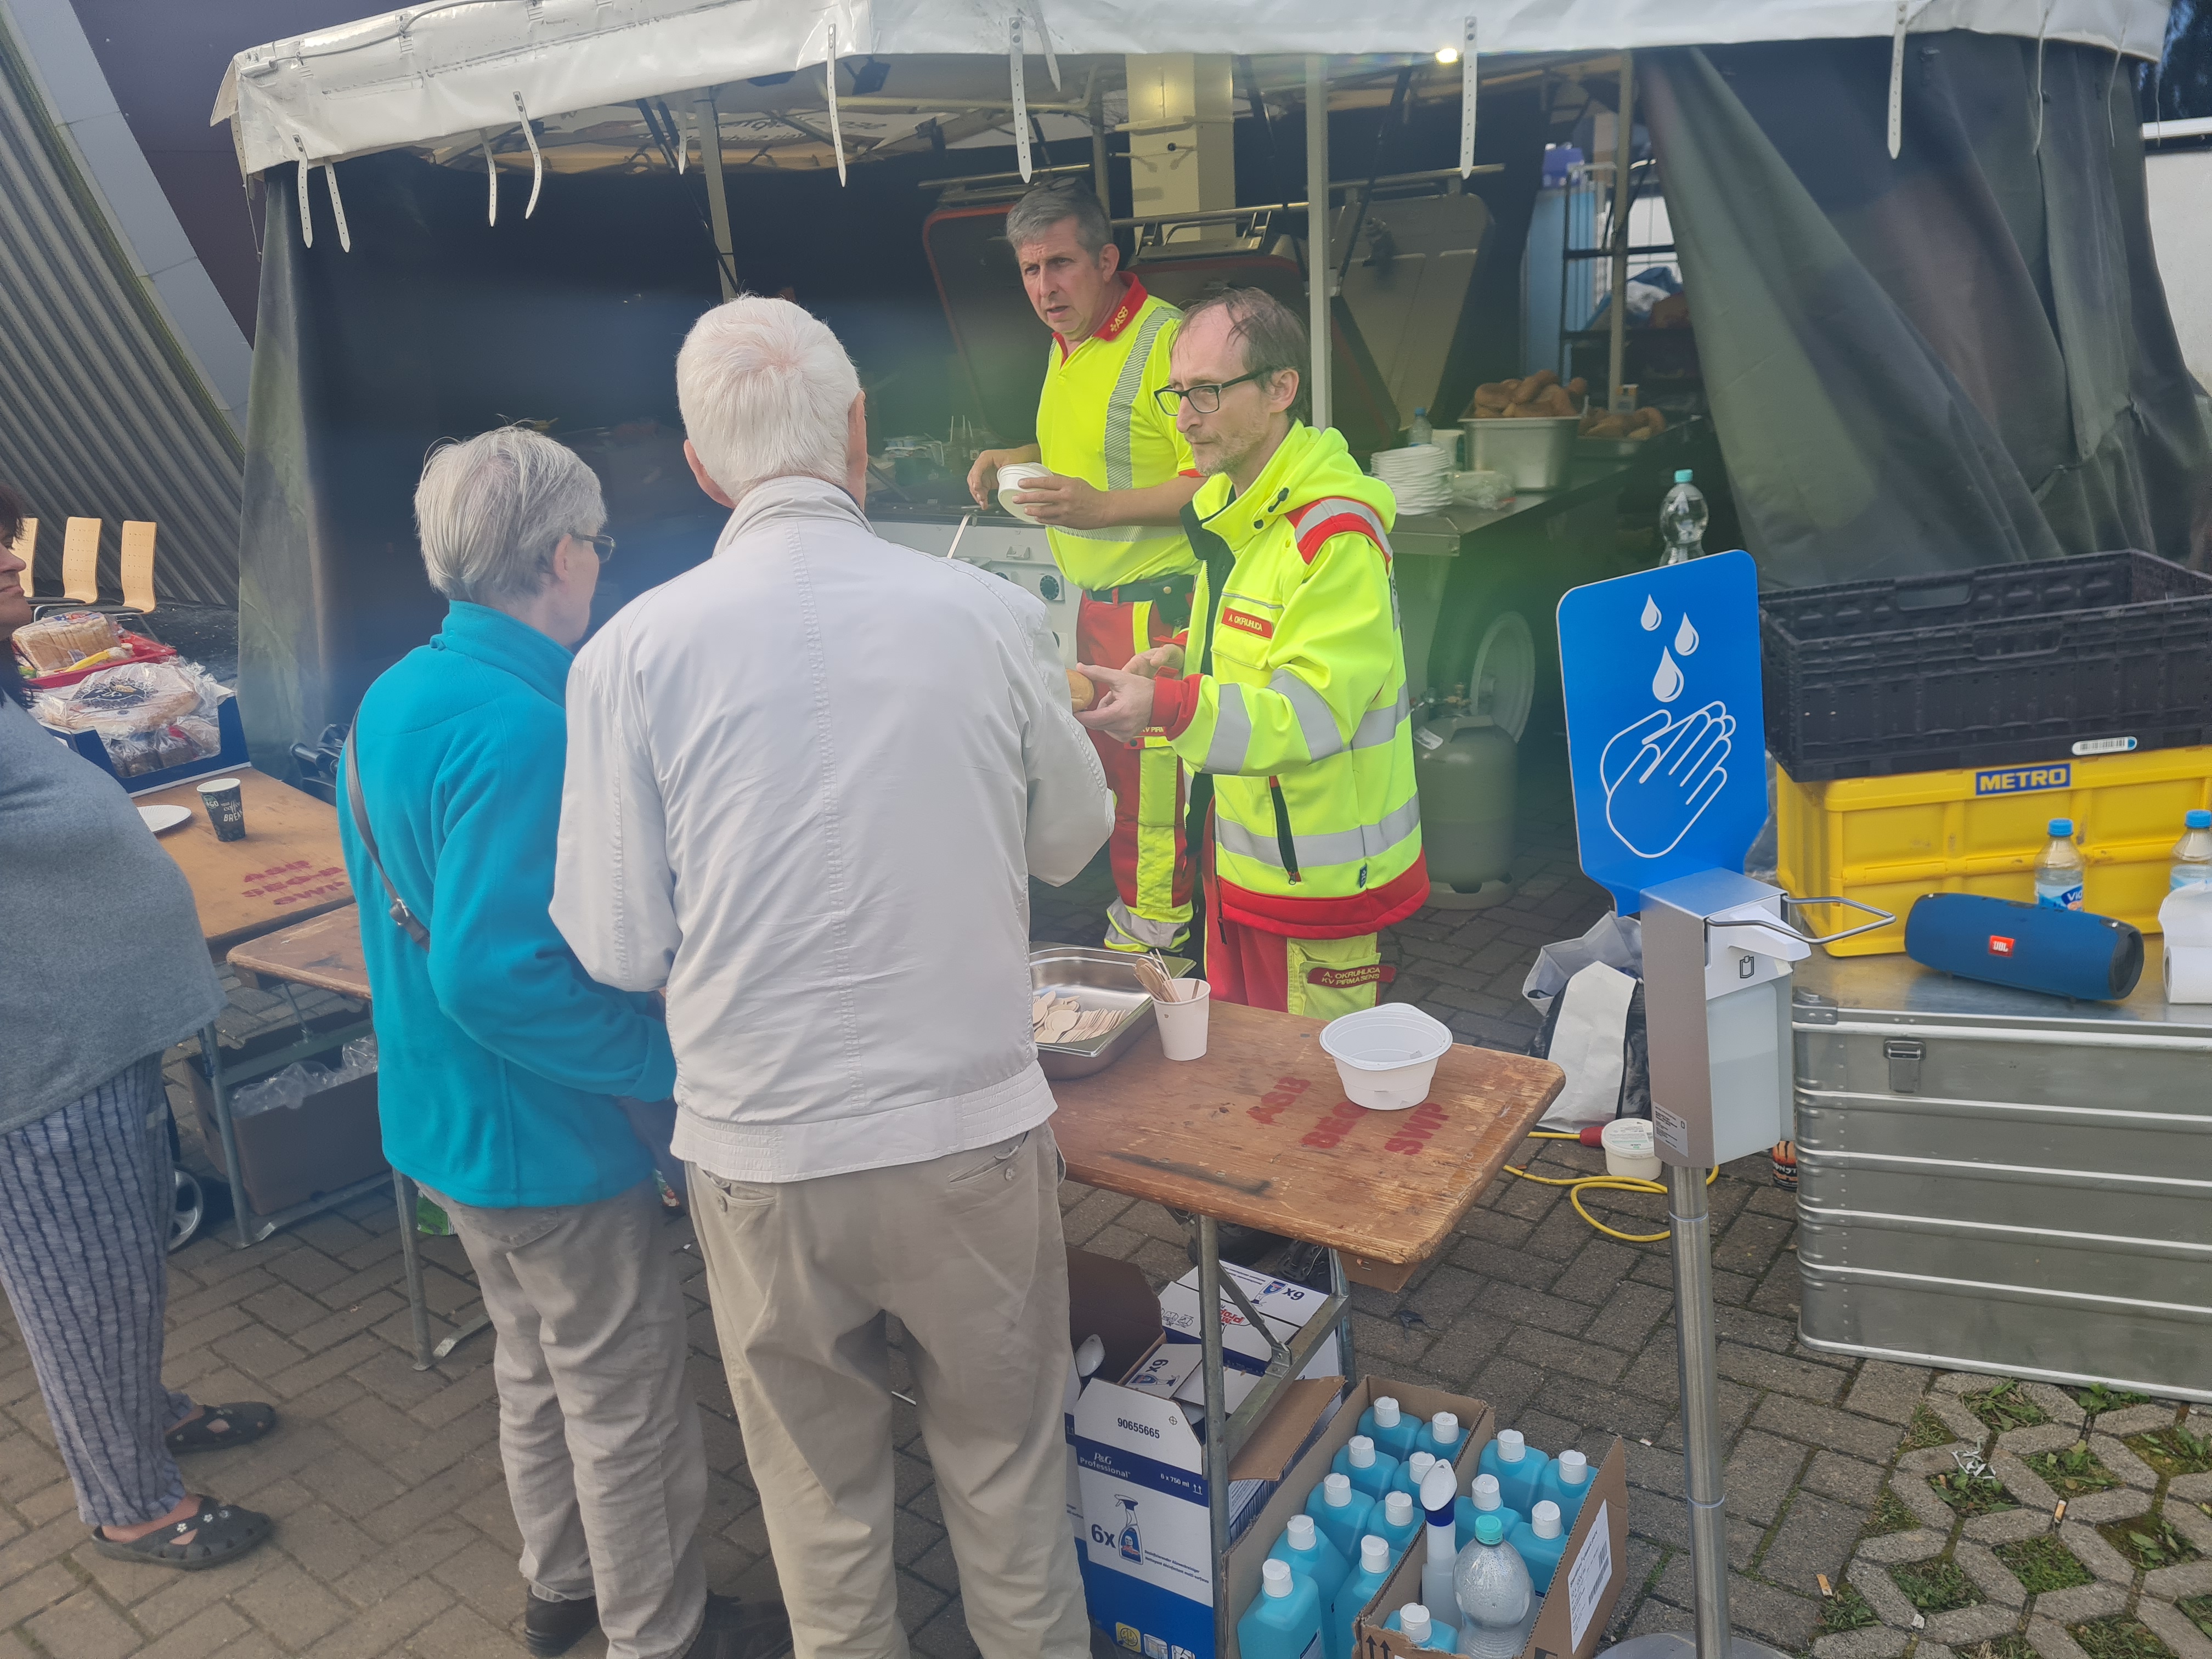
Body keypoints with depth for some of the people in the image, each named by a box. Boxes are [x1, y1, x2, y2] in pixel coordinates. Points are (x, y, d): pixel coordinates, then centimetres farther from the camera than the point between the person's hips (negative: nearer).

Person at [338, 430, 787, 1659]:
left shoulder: (394, 697, 2)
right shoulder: (522, 731, -28)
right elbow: (495, 973, -32)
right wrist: (673, 1054, -25)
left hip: (443, 1120, 10)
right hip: (548, 1139, -10)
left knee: (540, 1364, 27)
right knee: (630, 1407, 10)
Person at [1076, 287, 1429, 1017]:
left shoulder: (1336, 535, -22)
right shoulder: (1232, 505, 10)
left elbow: (1312, 712, -28)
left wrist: (1168, 705, -40)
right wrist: (1186, 658, 4)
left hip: (1318, 878, -9)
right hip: (1239, 856, 9)